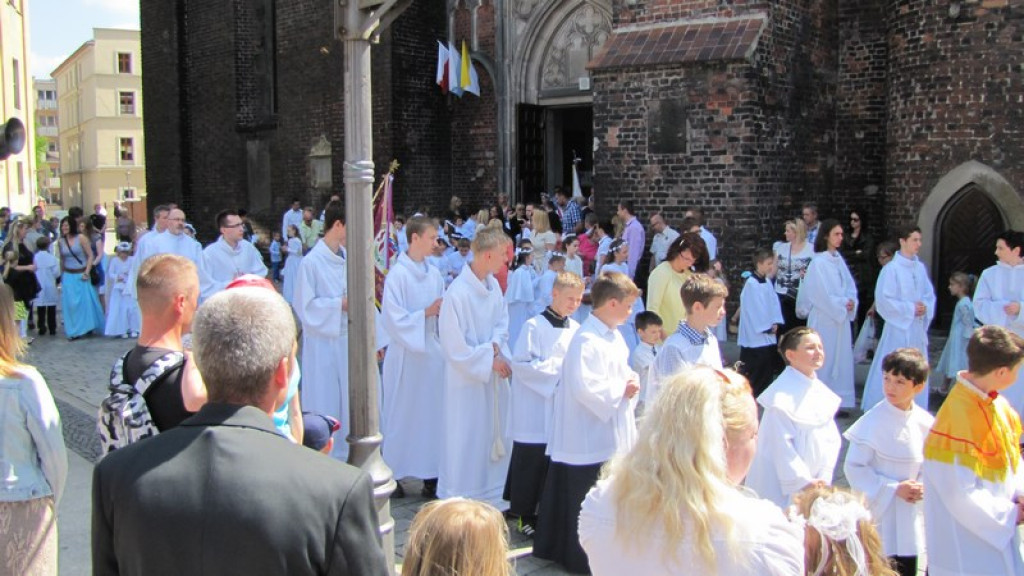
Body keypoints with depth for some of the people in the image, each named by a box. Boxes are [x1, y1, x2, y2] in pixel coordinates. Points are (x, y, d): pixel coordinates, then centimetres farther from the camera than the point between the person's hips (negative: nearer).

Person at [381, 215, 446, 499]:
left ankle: (430, 475, 15)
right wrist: (426, 312, -16)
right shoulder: (397, 274, -10)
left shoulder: (434, 274, 7)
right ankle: (393, 475, 16)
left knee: (432, 411, 7)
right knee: (401, 413, 4)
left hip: (432, 351, 5)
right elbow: (394, 318, -13)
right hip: (406, 353, -5)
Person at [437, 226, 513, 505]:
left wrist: (495, 345, -9)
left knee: (494, 434, 15)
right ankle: (459, 499, 19)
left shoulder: (493, 284, -1)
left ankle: (490, 492, 30)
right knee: (466, 438, 4)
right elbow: (455, 345, -18)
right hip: (466, 377, -7)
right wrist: (490, 359, -14)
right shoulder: (458, 292, -22)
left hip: (493, 375, 7)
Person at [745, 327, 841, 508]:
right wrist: (803, 482, -13)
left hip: (815, 483, 7)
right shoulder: (782, 394, -16)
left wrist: (824, 477, -2)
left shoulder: (821, 390, 7)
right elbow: (782, 445, -17)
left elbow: (832, 436, 7)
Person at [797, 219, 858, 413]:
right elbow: (821, 293, -14)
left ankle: (838, 401, 15)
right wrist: (842, 303, -11)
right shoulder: (818, 262, -12)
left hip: (840, 318, 7)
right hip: (824, 320, -7)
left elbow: (850, 286, 12)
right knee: (823, 360, -2)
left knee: (842, 359, 8)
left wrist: (851, 302, -5)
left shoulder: (839, 260, 10)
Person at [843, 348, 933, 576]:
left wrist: (922, 487, -10)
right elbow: (853, 467, -13)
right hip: (878, 516, -4)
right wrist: (893, 488, -16)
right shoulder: (873, 421, -16)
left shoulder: (925, 423, -3)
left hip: (911, 518, 4)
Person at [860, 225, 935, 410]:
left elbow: (930, 295, 14)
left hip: (918, 327, 6)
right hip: (898, 327, -6)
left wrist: (925, 307, -7)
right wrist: (910, 308, -13)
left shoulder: (920, 268, 8)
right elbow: (883, 299, -12)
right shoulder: (891, 268, -10)